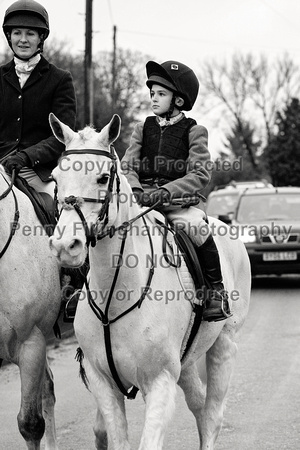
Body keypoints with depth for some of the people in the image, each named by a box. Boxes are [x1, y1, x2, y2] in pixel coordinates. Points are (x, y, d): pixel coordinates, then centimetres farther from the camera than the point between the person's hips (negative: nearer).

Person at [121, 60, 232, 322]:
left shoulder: (193, 131, 2)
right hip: (143, 199, 4)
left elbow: (200, 175, -8)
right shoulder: (143, 128, 14)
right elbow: (127, 166, 7)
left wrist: (165, 192, -21)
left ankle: (216, 288, -17)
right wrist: (136, 190, -16)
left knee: (195, 226, -32)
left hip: (180, 201, -4)